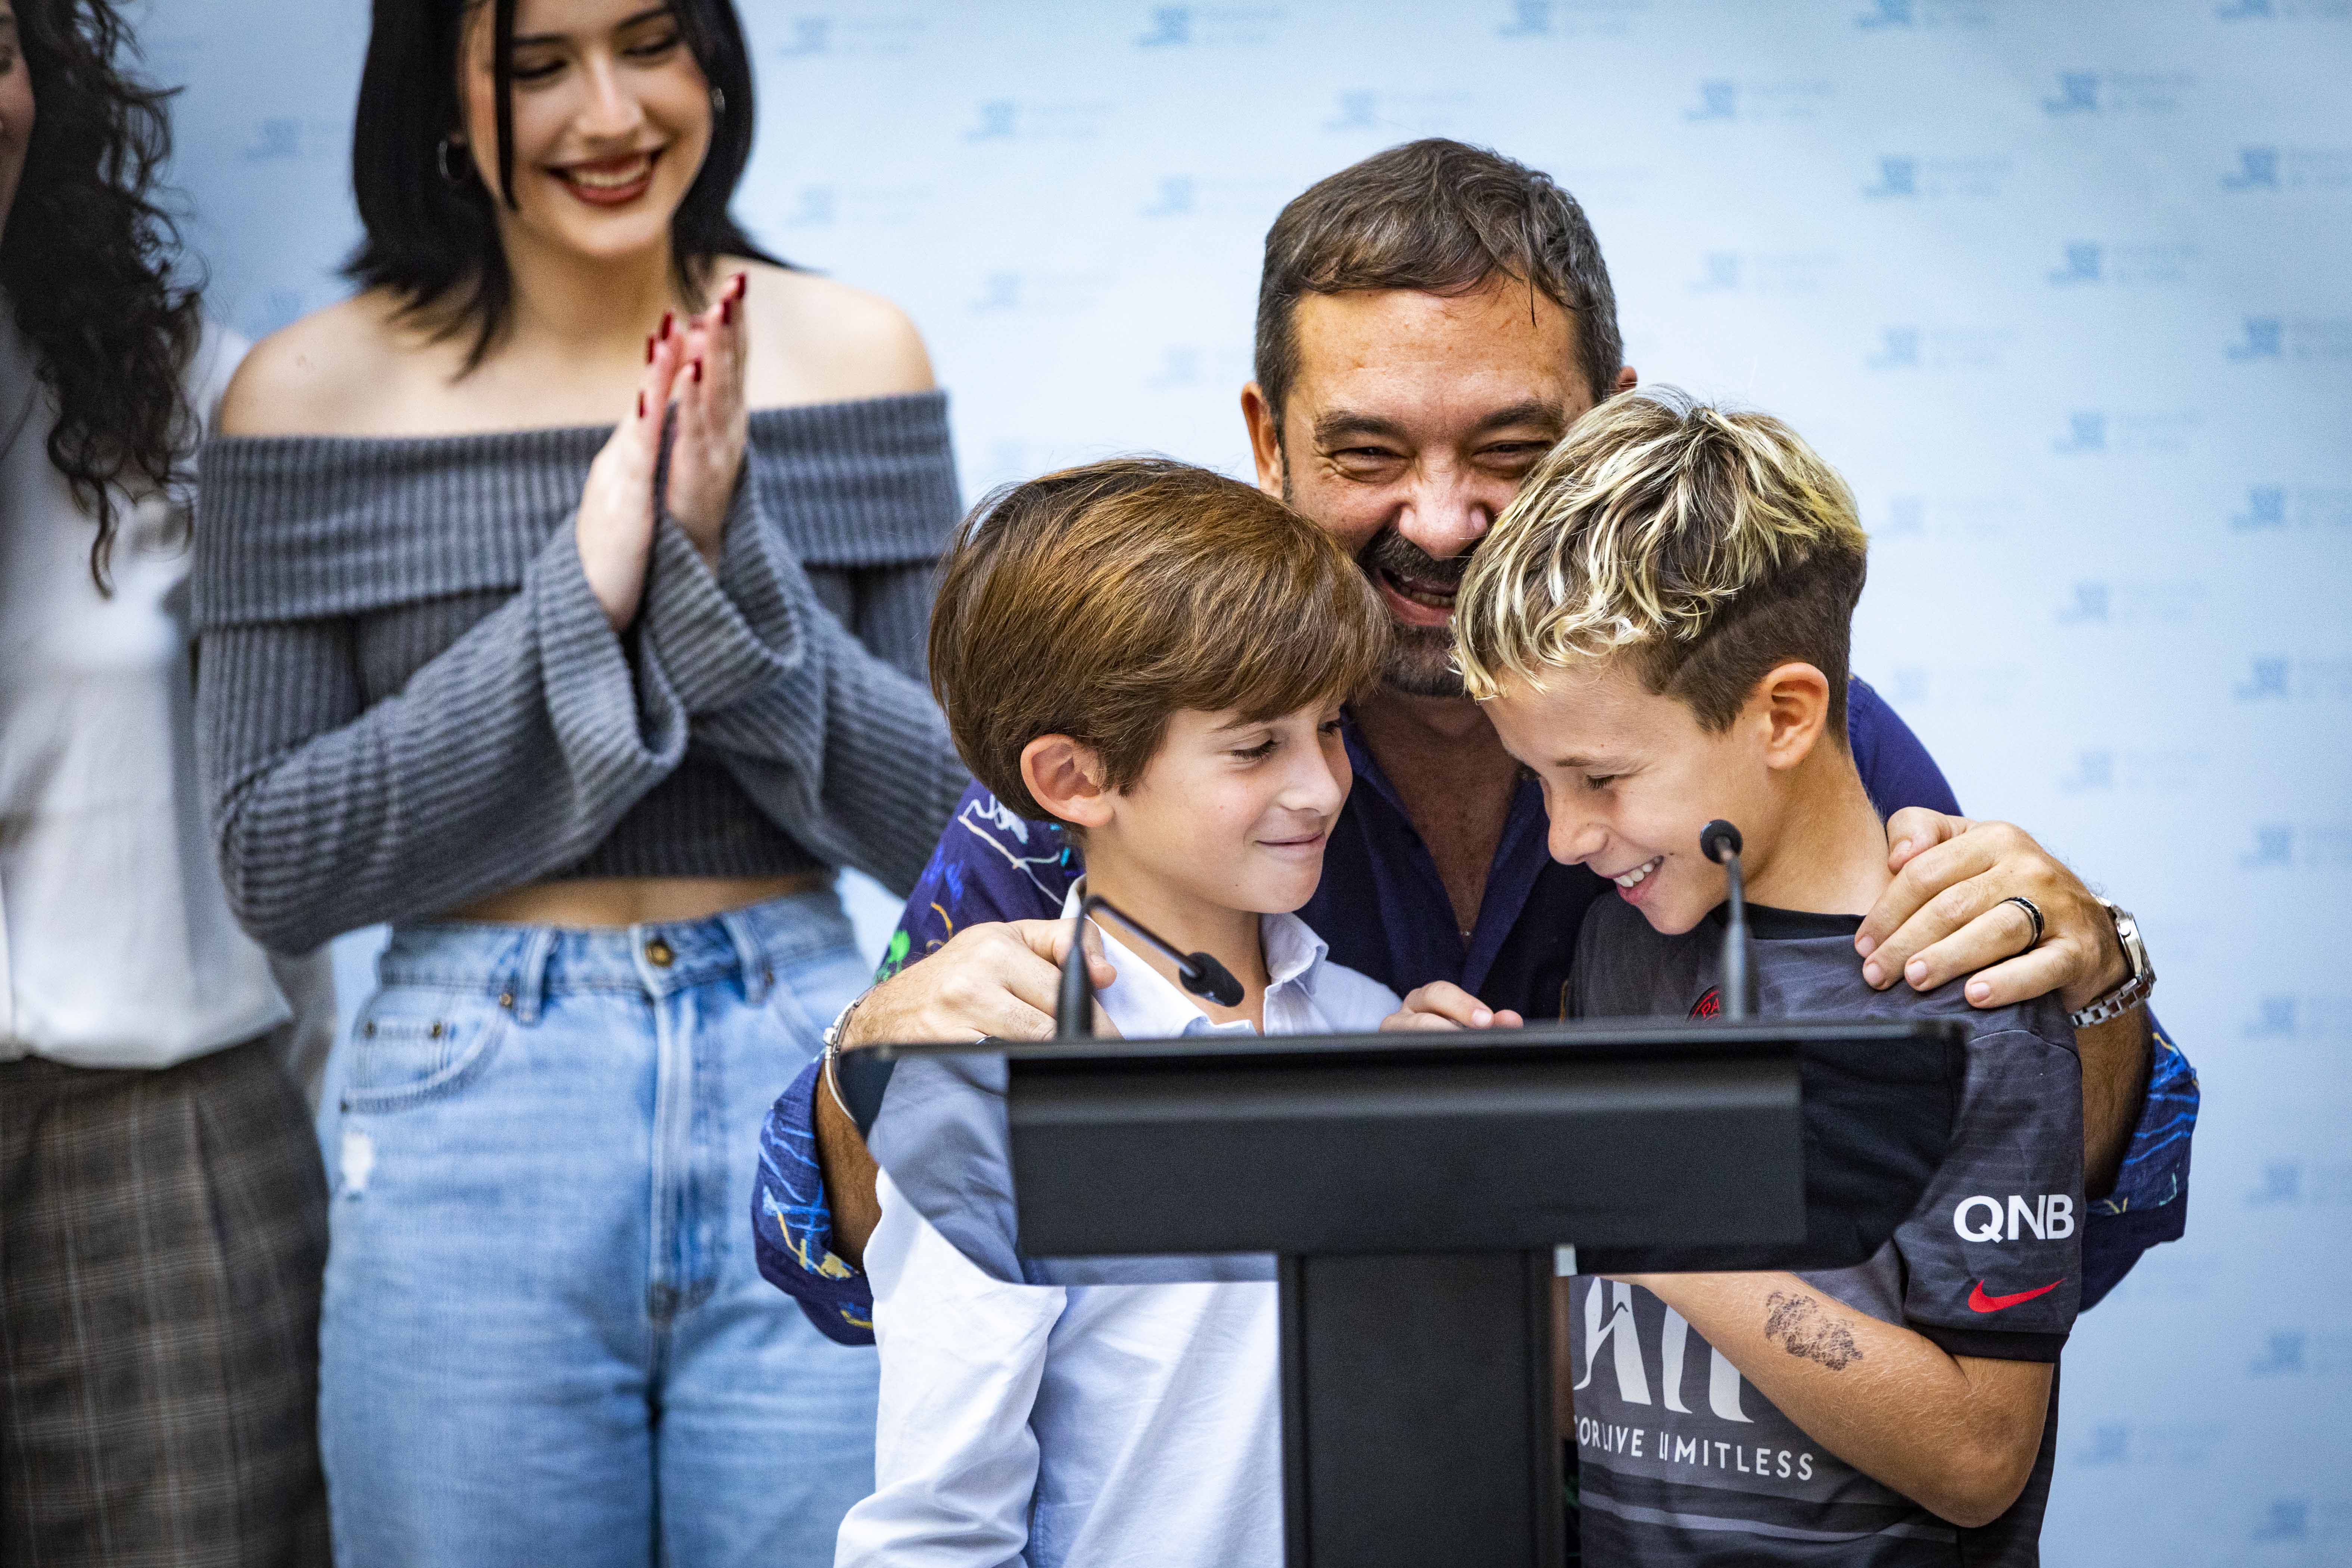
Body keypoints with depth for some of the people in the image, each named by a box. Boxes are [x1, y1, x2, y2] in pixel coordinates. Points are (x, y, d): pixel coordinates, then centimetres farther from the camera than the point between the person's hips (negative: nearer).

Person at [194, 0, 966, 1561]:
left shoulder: (856, 359, 1)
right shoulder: (313, 397, -2)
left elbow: (944, 822, 1)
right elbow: (273, 865, -3)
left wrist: (733, 568, -14)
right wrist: (577, 599, -13)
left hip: (807, 1084, 1)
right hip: (471, 1129, -1)